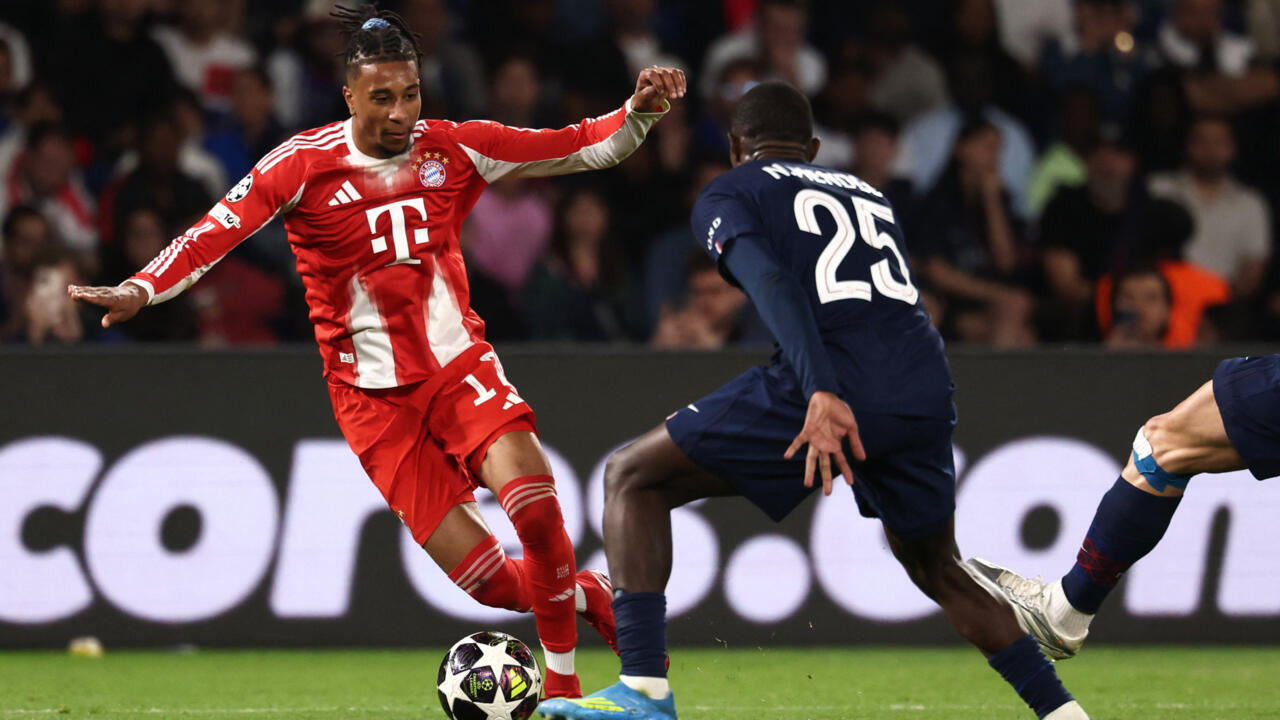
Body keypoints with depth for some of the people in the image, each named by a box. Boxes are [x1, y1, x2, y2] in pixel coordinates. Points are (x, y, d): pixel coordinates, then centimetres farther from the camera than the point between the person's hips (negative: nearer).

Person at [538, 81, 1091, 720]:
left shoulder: (728, 195, 12)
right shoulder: (866, 194, 31)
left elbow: (774, 286, -8)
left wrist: (821, 394, -21)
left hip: (833, 392, -6)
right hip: (927, 394, 6)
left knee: (632, 478, 7)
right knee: (936, 567, 30)